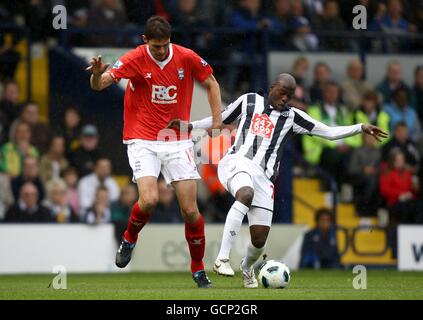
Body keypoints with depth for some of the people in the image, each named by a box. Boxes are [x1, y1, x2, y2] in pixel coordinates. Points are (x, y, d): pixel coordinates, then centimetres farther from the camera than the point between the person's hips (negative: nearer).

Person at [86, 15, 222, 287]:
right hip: (143, 140, -2)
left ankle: (198, 269, 15)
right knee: (149, 200, -23)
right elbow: (100, 85, -20)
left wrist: (217, 119, 2)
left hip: (178, 141, 2)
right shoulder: (135, 60, -10)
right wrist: (98, 74, -43)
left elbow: (211, 83, 13)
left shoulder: (187, 58, -4)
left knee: (190, 210, -3)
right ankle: (129, 239, 9)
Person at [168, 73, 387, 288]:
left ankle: (247, 267, 35)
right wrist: (190, 126, 13)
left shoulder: (292, 117, 15)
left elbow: (330, 132, 12)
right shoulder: (249, 101, 14)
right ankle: (222, 259, -42)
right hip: (237, 162, -3)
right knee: (246, 194, -39)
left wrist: (361, 128, 3)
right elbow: (220, 119, 24)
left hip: (264, 176, 3)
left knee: (260, 239, -2)